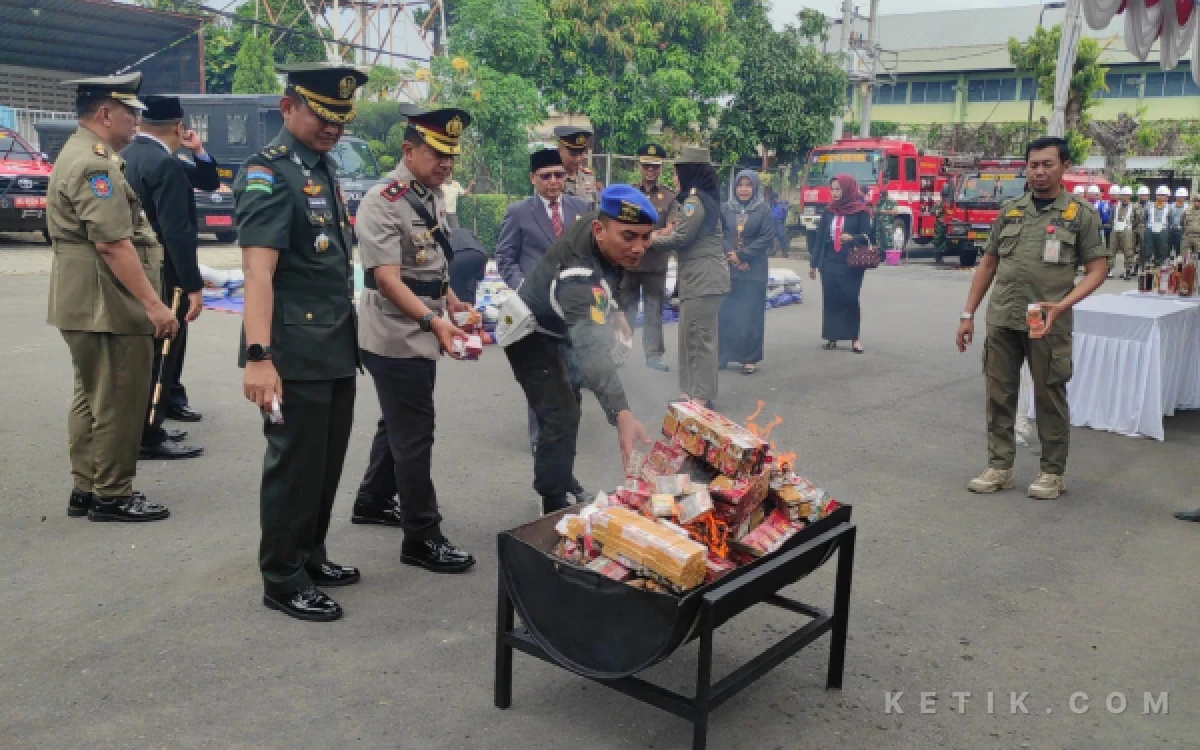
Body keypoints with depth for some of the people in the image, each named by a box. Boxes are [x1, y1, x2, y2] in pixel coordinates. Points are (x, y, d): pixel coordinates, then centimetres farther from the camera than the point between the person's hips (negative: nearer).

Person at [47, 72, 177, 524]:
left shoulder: (79, 153, 18)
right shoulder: (95, 164, -17)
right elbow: (113, 244, -25)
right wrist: (153, 304, -24)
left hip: (86, 303, 11)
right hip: (109, 305, -11)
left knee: (92, 397, 16)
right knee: (118, 402, -3)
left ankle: (86, 490, 24)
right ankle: (111, 496, 7)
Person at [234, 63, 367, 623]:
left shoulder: (324, 166, 13)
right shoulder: (268, 173, -13)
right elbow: (258, 270, -23)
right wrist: (259, 356, -30)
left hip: (337, 346, 9)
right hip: (296, 351, -8)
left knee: (328, 461, 17)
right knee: (294, 464, 2)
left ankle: (310, 557, 33)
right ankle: (282, 580, 17)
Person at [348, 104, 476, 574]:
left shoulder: (433, 196, 9)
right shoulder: (382, 203, -18)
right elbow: (386, 278, -26)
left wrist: (451, 303, 7)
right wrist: (433, 322, -36)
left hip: (420, 335, 9)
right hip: (395, 338, -9)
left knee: (398, 424, 21)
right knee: (414, 434, -3)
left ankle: (373, 503, 39)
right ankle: (422, 539, 7)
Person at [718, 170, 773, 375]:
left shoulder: (764, 210, 0)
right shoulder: (726, 209, 7)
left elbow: (767, 238, -9)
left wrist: (741, 255, -14)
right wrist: (730, 254, -15)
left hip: (754, 271, -2)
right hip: (727, 270, 2)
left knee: (750, 315, -1)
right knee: (725, 313, 3)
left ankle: (750, 358, 6)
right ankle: (722, 355, 12)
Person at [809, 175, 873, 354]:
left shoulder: (860, 211, -1)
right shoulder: (828, 212, 11)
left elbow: (866, 236, -4)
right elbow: (820, 238, 13)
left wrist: (853, 238, -26)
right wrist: (813, 263, 12)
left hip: (851, 264, -4)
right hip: (829, 263, 4)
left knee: (850, 299, -3)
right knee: (830, 299, 3)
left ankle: (855, 337, 5)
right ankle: (832, 336, 10)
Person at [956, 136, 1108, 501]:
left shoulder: (1081, 214, 1)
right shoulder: (1010, 210, 10)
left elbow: (1097, 269, -1)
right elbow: (988, 265, 13)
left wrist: (1062, 305, -17)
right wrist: (968, 314, 9)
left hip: (1048, 323, -3)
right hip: (1002, 319, 3)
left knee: (1050, 398, 5)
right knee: (999, 395, 6)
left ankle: (1053, 472, 18)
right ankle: (1000, 467, 17)